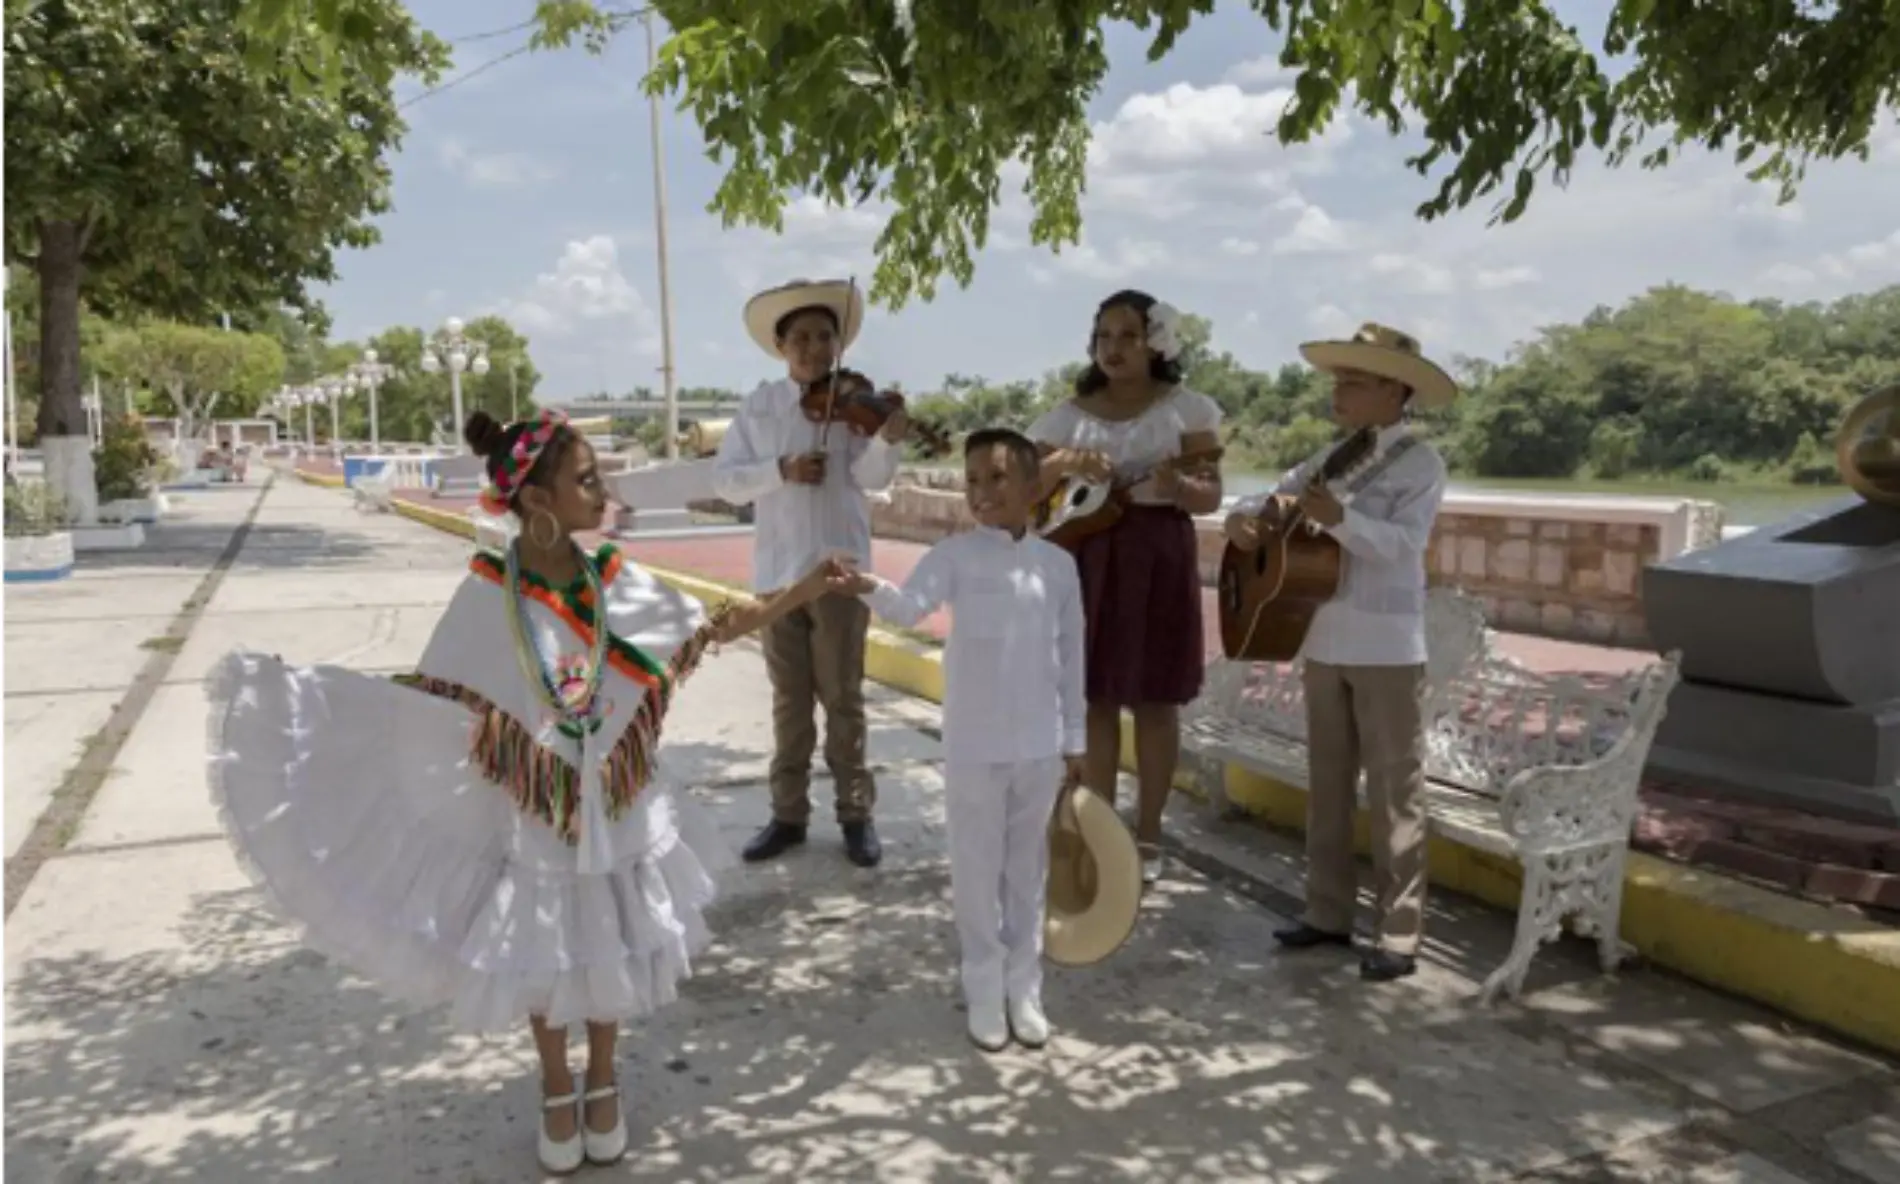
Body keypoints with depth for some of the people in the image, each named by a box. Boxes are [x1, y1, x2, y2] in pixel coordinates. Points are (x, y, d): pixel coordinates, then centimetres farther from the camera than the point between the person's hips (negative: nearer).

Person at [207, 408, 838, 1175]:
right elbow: (431, 700, -9)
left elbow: (707, 631, 0)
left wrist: (805, 592, -8)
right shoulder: (488, 593, -16)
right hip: (532, 816, -2)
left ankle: (602, 1083, 43)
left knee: (608, 950, 18)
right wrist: (290, 695, -14)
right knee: (539, 957, 15)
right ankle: (556, 1091, 41)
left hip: (616, 810, 2)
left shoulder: (616, 582, -9)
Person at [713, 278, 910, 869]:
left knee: (842, 698, 6)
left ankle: (856, 813, 17)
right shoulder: (759, 406, 4)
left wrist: (888, 440, -36)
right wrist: (780, 469, -17)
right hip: (777, 572, 2)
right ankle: (788, 813, 23)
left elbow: (871, 476, -15)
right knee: (789, 700, 12)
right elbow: (725, 479, -1)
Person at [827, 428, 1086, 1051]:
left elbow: (1071, 661, 6)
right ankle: (986, 991, 25)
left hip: (1040, 747, 2)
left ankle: (1025, 990, 29)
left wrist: (1075, 742, 9)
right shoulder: (956, 555, -8)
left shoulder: (1059, 564, 1)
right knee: (977, 871, 9)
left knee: (1028, 870, 14)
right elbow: (912, 605, -27)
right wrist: (872, 590, -49)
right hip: (973, 748, -2)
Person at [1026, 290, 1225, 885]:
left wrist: (1178, 487, -26)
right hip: (1087, 555, 3)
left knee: (1154, 698, 3)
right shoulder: (1071, 412, 8)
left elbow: (1211, 496, -4)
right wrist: (1065, 462, -16)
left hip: (1158, 557, -2)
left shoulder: (1185, 407, 0)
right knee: (1096, 695, 6)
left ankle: (1148, 835, 16)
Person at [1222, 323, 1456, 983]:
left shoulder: (1420, 463, -6)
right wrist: (1245, 517, -9)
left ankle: (1399, 933, 7)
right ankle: (1328, 913, 23)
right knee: (1328, 783, 12)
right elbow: (1276, 497, 13)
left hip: (1387, 650, -7)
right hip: (1324, 642, 7)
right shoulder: (1333, 456, 13)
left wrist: (1339, 518, -33)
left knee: (1393, 791, -1)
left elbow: (1401, 544, -19)